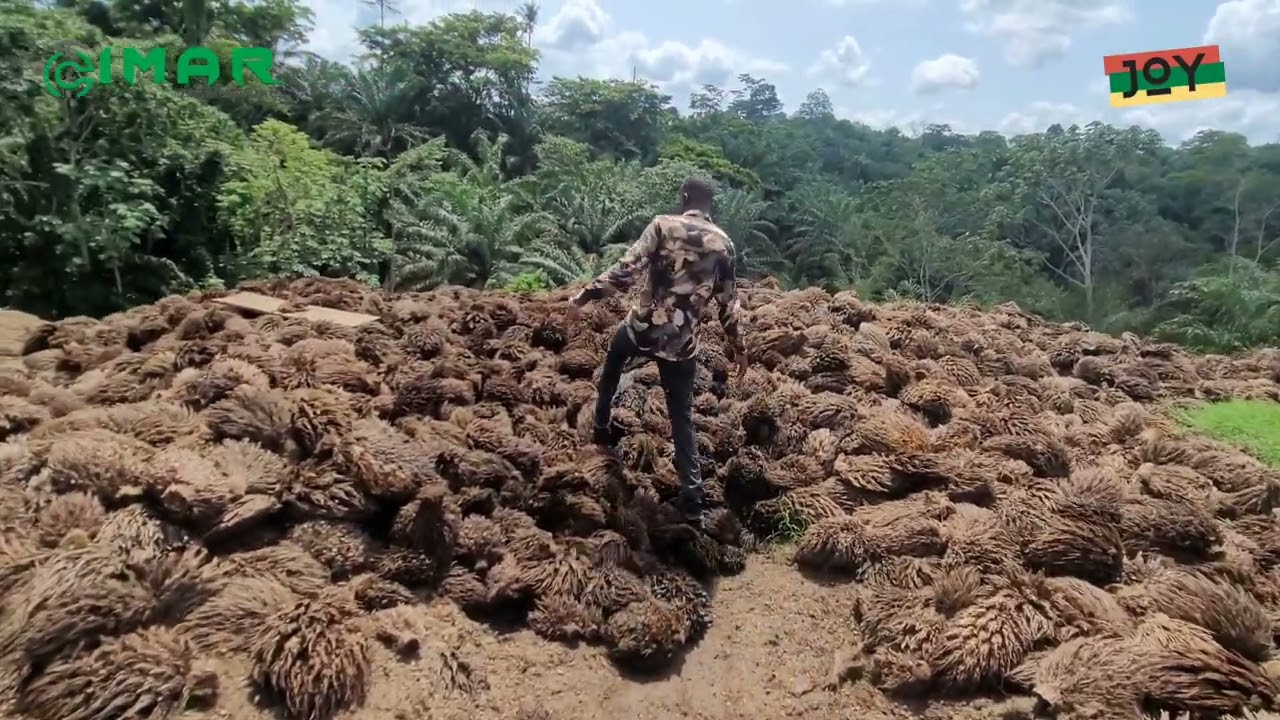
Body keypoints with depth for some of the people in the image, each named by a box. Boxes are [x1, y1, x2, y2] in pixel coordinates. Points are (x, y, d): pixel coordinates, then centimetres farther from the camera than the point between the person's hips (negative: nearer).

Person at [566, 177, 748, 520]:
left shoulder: (663, 225, -5)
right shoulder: (723, 243, 4)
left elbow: (626, 270, -15)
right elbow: (728, 303, 6)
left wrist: (584, 296, -9)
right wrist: (738, 347, 16)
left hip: (643, 327, -1)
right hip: (682, 343, 1)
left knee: (613, 360, 34)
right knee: (682, 417, 11)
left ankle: (601, 426, 44)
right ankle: (692, 496, 7)